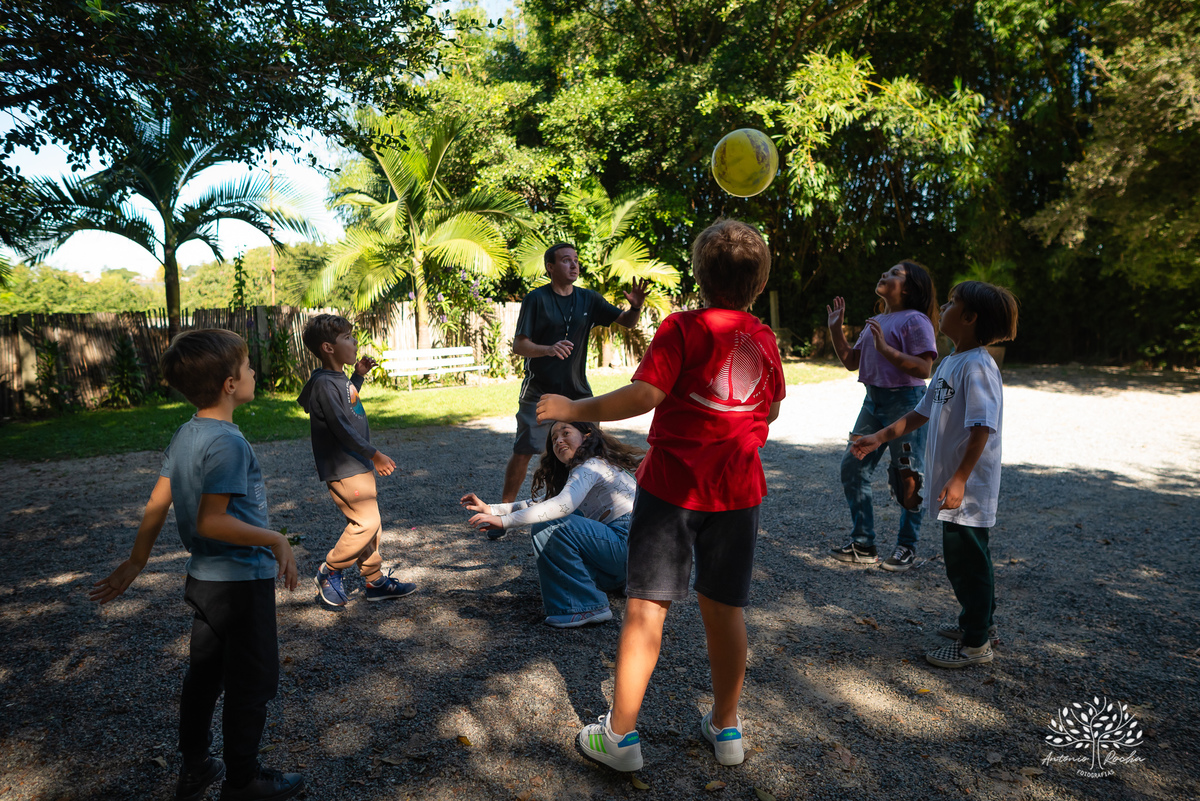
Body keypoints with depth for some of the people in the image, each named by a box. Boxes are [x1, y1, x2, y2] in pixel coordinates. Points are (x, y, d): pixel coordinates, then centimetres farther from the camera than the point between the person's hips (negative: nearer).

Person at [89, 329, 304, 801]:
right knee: (252, 685, 8)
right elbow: (211, 521, -28)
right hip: (242, 581, -9)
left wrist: (136, 563, 15)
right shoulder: (228, 443, -24)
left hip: (204, 577, 9)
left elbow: (157, 505, 8)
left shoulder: (186, 435, 3)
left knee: (204, 676, 21)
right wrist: (275, 540, -21)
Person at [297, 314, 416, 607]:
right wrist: (375, 455, -18)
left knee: (370, 522, 13)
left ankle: (375, 580, 22)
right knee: (366, 522, -9)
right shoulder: (324, 383, -18)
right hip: (343, 468, -10)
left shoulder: (340, 379, 11)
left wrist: (359, 375, 21)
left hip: (358, 464, 10)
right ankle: (329, 572, 9)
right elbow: (341, 428, -22)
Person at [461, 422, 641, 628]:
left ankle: (588, 607, -14)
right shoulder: (577, 472, 21)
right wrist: (491, 509, 15)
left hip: (628, 543, -10)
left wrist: (504, 521, -30)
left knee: (550, 531, -21)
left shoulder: (591, 466, -10)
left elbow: (564, 504, -29)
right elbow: (542, 504, 23)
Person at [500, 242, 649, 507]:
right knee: (523, 453, -4)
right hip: (539, 392, -4)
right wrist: (549, 349, -31)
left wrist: (635, 306, -17)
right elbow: (518, 345, -11)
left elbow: (627, 322, 6)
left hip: (577, 391, 4)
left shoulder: (588, 299, 5)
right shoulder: (536, 299, -6)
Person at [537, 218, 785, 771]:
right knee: (724, 607, 15)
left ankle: (620, 735, 12)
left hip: (674, 484, -4)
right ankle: (726, 726, 28)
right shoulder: (763, 338, 5)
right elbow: (771, 411, 16)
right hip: (738, 489, 5)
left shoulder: (683, 328, -11)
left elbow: (644, 395, -21)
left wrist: (576, 410, -12)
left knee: (647, 606, 3)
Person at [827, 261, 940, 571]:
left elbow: (924, 368, -18)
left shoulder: (915, 320, -9)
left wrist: (885, 348, -24)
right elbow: (852, 361, 17)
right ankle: (863, 544, 18)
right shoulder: (877, 321, 16)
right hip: (873, 400, 8)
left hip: (905, 403, -8)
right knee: (852, 467, 6)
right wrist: (835, 329, 9)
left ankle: (907, 547, 19)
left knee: (907, 477, 2)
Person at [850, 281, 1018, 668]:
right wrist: (880, 437, 13)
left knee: (966, 559, 1)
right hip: (951, 482, 9)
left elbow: (982, 429, -24)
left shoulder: (978, 366, -19)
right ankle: (980, 621, 38)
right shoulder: (949, 363, 11)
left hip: (969, 487, -9)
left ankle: (976, 643, 15)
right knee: (962, 556, 21)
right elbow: (923, 412, 17)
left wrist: (960, 479, -27)